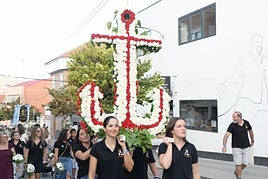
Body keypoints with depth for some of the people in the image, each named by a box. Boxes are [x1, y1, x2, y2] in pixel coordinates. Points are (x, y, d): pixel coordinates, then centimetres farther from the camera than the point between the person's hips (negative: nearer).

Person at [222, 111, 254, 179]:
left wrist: (252, 141, 26)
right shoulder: (232, 125, -12)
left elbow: (250, 131, 18)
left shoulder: (246, 123, -1)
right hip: (236, 147, -3)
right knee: (238, 163, -4)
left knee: (245, 163, 3)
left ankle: (237, 172, 30)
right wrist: (224, 146, -30)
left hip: (246, 147, 3)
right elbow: (226, 135, -19)